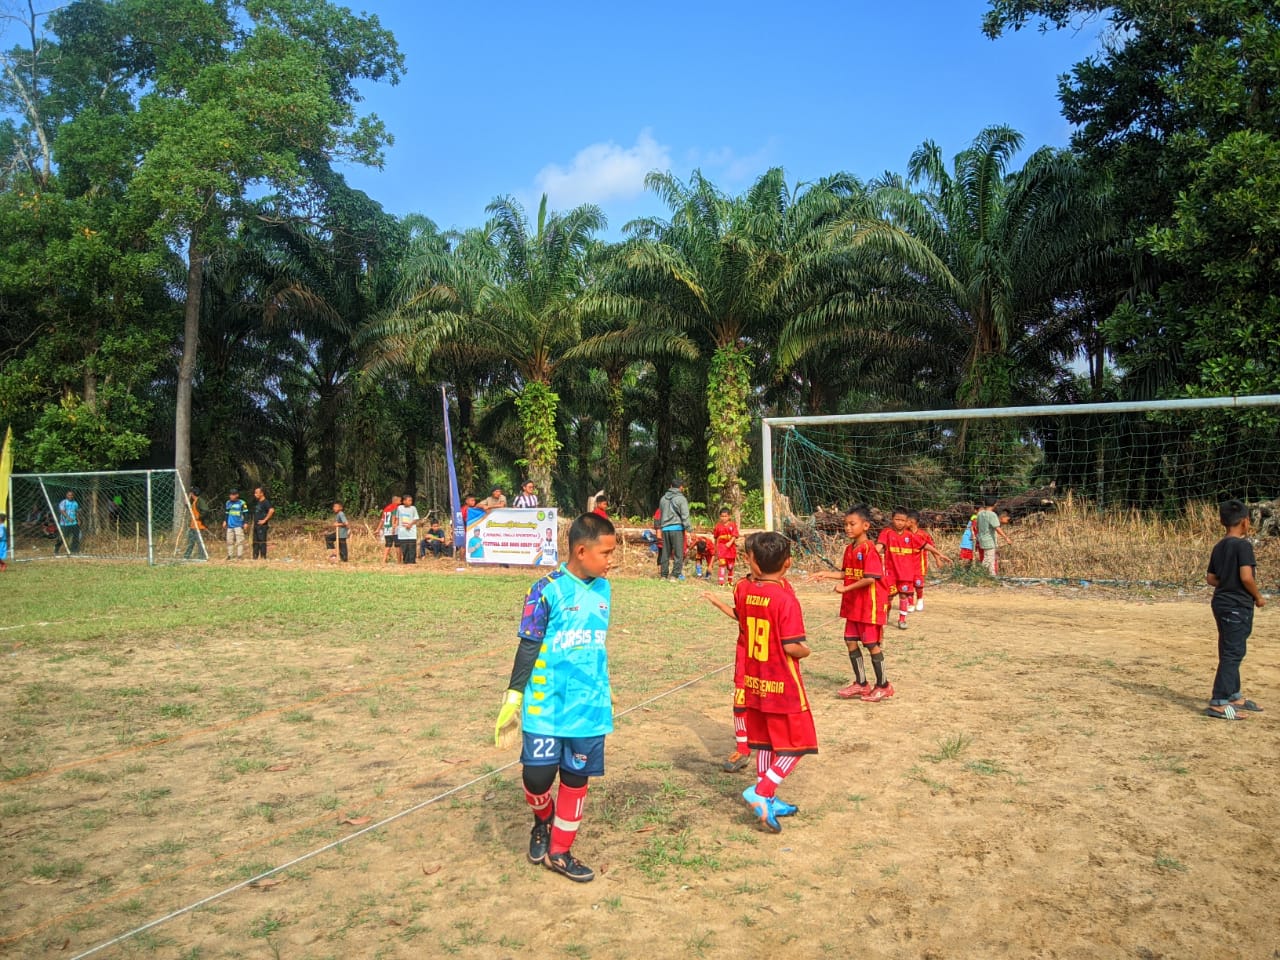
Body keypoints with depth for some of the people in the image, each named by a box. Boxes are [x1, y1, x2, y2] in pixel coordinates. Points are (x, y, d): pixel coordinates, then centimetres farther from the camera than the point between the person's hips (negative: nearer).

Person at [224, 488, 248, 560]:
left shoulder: (242, 503, -3)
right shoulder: (228, 503, 13)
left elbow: (246, 514, -2)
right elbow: (226, 513, 24)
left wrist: (245, 523, -7)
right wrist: (225, 521, 15)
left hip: (239, 525, -6)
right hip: (230, 525, 6)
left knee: (239, 541, -8)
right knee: (229, 541, 7)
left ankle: (240, 556, -7)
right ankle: (229, 555, 13)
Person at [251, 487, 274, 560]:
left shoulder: (265, 502, -12)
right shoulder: (257, 502, 16)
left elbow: (271, 510, -27)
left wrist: (265, 520, -22)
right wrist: (253, 523, 20)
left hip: (262, 526, -9)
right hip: (256, 525, 9)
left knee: (262, 542, -7)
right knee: (255, 542, 11)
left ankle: (263, 557, -4)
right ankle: (255, 557, 15)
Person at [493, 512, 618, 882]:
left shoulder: (602, 589, 5)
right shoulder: (548, 590, -12)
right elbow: (528, 647, -7)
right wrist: (514, 695, -7)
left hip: (590, 706, 5)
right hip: (546, 705, -5)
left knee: (577, 777, 10)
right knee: (537, 775, -5)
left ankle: (559, 851, 27)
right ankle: (543, 820, 29)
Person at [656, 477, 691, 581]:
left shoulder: (663, 499, 16)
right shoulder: (681, 499, -4)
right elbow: (685, 517, -9)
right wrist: (689, 529, -8)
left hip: (665, 529, 6)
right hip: (677, 529, -6)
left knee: (665, 553, 10)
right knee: (678, 554, -2)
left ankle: (663, 575, 11)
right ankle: (674, 575, -7)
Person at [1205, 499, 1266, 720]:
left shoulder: (1219, 546, 10)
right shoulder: (1243, 545, -14)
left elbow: (1211, 578, 12)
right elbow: (1246, 577, -21)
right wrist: (1258, 597, -7)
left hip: (1222, 603, 9)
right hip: (1238, 606, -9)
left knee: (1231, 653, 18)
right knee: (1232, 654, -5)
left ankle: (1234, 696, 31)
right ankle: (1218, 703, -5)